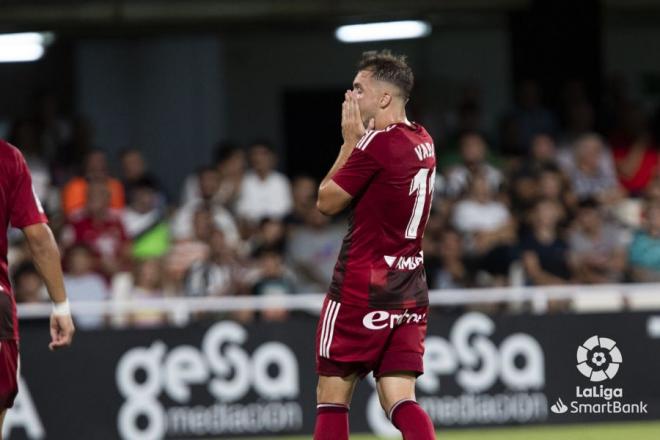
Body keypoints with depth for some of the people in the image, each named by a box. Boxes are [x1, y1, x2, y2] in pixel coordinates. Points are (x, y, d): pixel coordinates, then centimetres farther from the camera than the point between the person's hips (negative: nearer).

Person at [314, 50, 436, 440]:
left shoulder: (377, 143, -16)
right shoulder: (423, 142, 10)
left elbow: (327, 201, -7)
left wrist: (350, 141, -1)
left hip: (362, 289, -7)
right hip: (410, 292, 7)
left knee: (332, 397, 3)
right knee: (401, 401, 2)